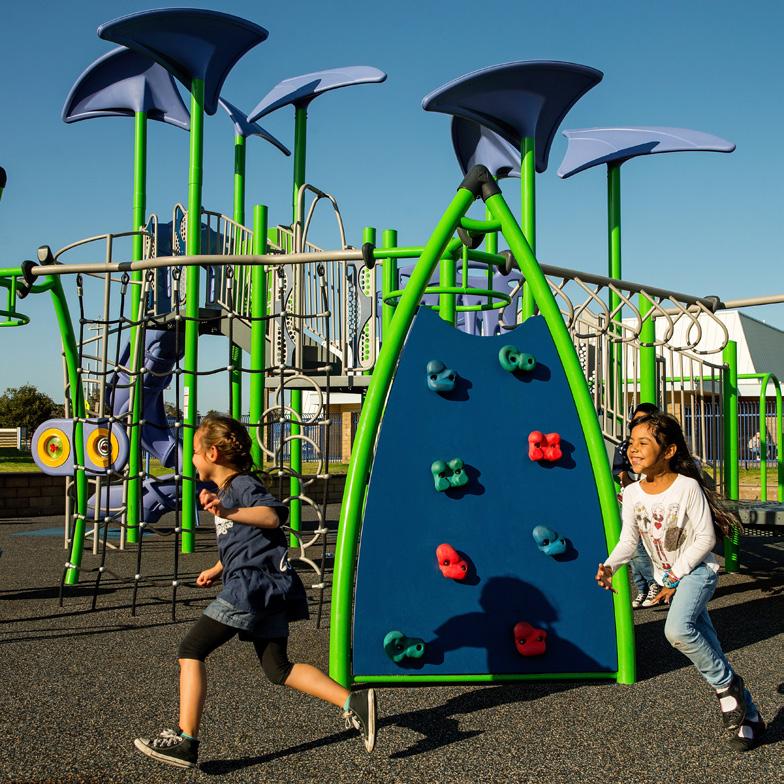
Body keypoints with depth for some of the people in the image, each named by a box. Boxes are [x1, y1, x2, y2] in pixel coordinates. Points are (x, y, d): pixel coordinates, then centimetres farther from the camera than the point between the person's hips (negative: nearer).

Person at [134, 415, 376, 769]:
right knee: (278, 668, 10)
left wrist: (226, 512, -37)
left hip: (254, 585, -10)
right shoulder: (226, 490, 22)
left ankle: (185, 741, -6)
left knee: (191, 650, -6)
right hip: (267, 591, 10)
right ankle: (353, 703, 3)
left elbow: (272, 516, -28)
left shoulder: (243, 484, -8)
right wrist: (217, 569, 37)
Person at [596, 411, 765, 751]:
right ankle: (748, 716, 23)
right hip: (668, 577, 6)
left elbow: (705, 539, -17)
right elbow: (628, 540, -5)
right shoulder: (632, 493, -6)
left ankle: (727, 685, -6)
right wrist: (609, 566, -23)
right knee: (705, 647, 9)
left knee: (676, 630, -29)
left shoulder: (687, 487, -20)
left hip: (697, 570, -6)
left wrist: (676, 576, -18)